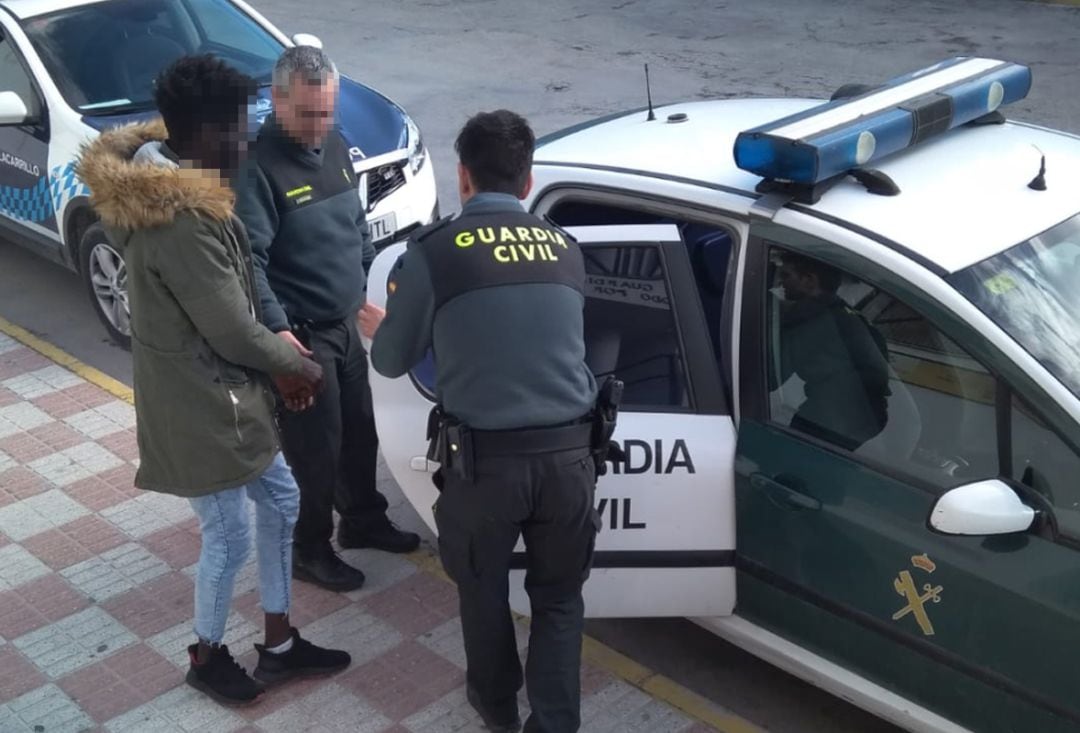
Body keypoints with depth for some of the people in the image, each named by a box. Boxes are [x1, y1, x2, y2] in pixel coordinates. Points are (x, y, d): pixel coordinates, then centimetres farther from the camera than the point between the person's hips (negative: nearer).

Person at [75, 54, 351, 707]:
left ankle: (280, 644, 34)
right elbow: (231, 330, -24)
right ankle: (207, 657, 33)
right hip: (199, 404, -10)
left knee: (281, 502, 19)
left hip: (223, 391, 10)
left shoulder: (166, 184, 4)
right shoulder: (181, 218, -29)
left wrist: (280, 363, 6)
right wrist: (298, 367, -6)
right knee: (230, 538, 8)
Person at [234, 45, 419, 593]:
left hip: (345, 323, 8)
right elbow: (248, 260, -24)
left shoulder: (334, 146, 7)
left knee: (359, 431, 20)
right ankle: (309, 550, 22)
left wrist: (373, 286, 17)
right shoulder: (258, 165, -20)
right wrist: (275, 328, -31)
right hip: (300, 335, -8)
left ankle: (363, 521, 41)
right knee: (315, 447, 3)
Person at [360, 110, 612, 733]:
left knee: (483, 588, 24)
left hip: (484, 458, -2)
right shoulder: (566, 250, 8)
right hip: (568, 453, 2)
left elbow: (393, 362, 8)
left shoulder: (435, 251, -4)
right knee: (559, 597, 21)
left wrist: (379, 331, 32)